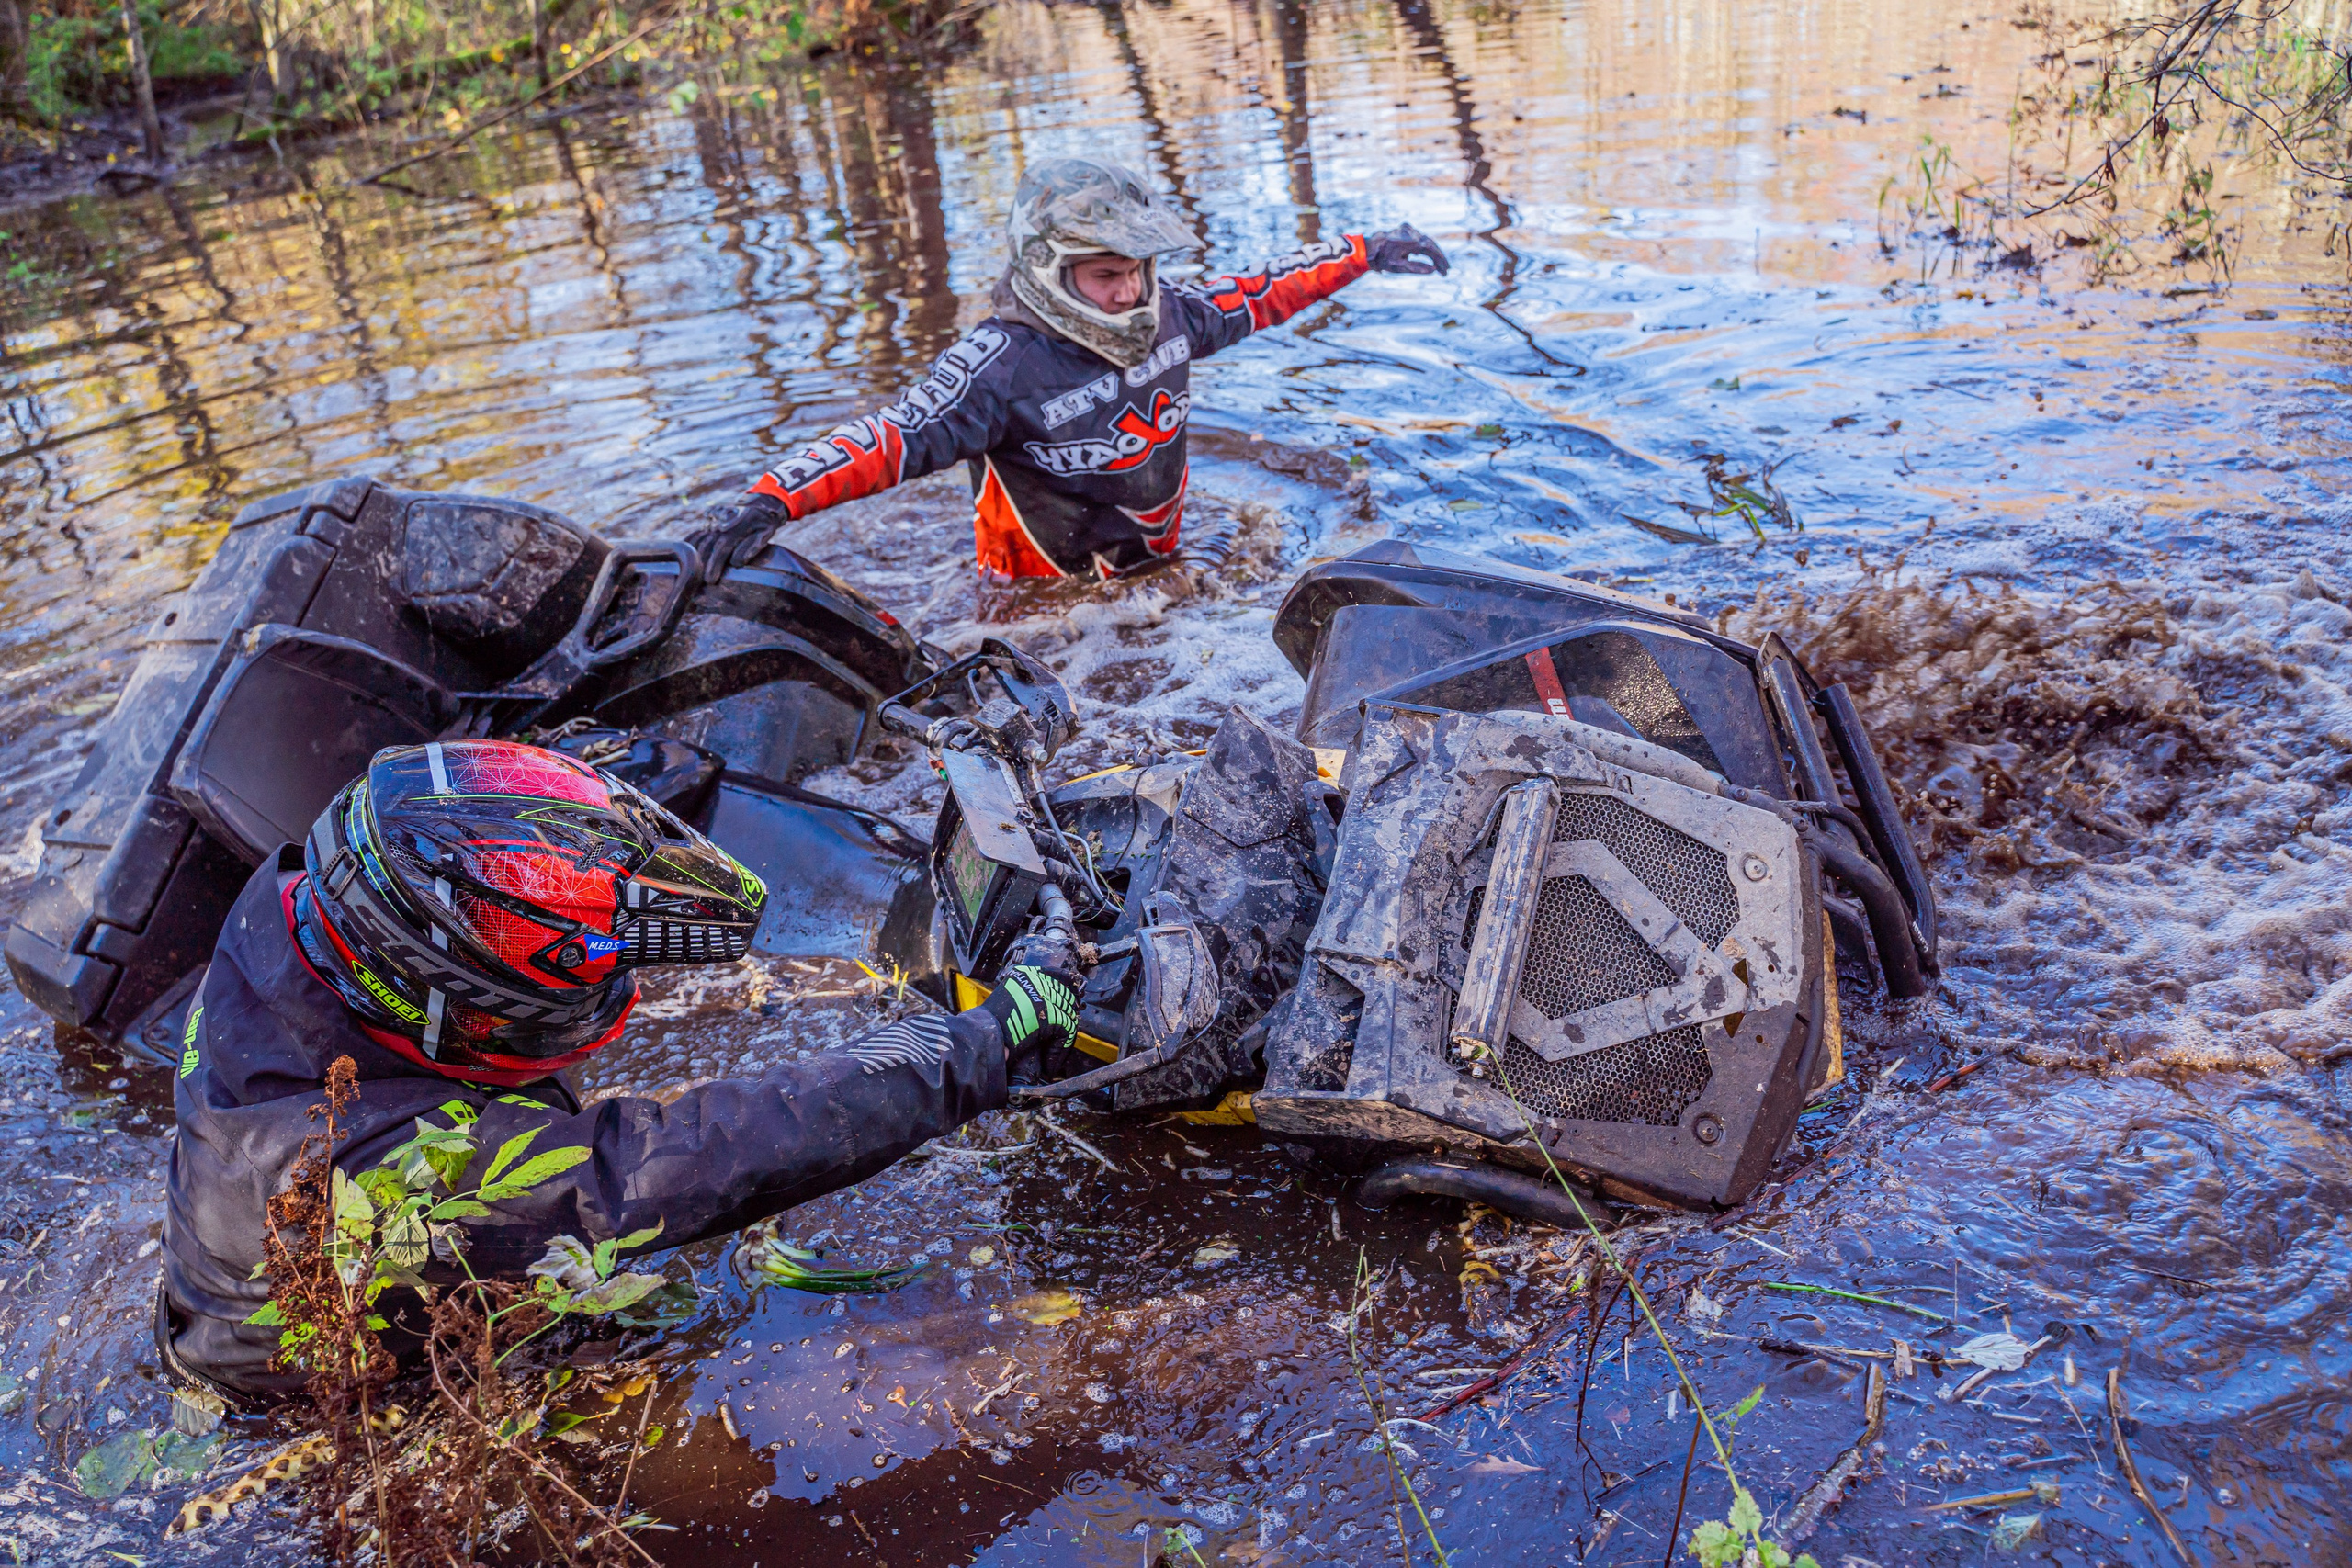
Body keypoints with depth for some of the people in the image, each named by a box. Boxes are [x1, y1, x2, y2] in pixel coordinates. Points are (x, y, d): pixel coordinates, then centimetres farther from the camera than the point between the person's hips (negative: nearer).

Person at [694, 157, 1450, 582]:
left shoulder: (1167, 315, -2)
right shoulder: (1001, 363, -22)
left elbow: (1263, 292, 14)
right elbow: (892, 439, -30)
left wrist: (1364, 252, 20)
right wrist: (771, 501, -44)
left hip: (1159, 571, 6)